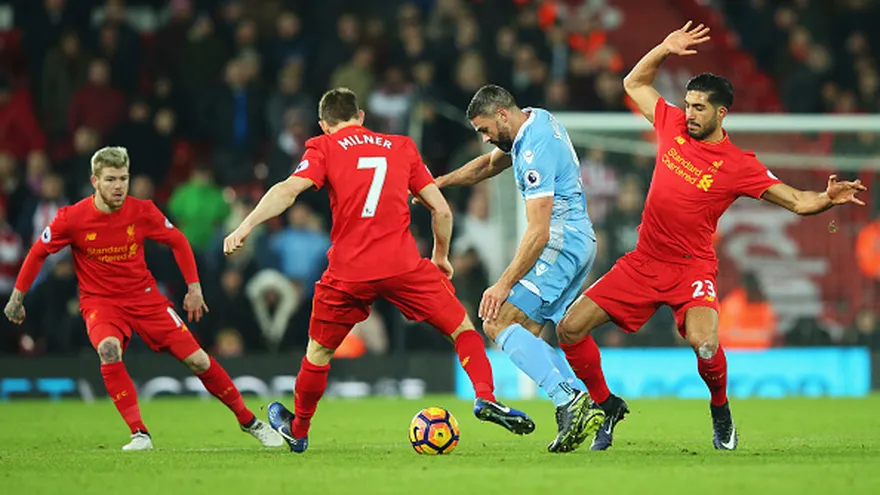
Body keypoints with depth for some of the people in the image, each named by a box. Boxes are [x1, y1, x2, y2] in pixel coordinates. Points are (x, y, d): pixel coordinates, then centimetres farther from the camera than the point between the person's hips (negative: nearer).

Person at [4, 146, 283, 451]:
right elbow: (38, 253, 0)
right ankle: (139, 434, -28)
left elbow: (178, 242, 6)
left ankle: (248, 421, 16)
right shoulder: (73, 218, -15)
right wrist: (17, 298, 4)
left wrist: (194, 287, 3)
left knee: (198, 360, -4)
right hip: (100, 302, -2)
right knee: (108, 349, -35)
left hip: (144, 297, 2)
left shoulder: (142, 212, -11)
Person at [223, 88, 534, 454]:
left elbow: (288, 190, -10)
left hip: (348, 272, 0)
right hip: (404, 265, 0)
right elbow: (441, 210, 12)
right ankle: (485, 398, -10)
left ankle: (297, 430, 35)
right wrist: (441, 257, 26)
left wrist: (245, 226, -17)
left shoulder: (325, 148, 7)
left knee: (318, 352, 20)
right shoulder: (401, 147, 14)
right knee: (463, 330, 12)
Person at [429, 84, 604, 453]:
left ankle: (568, 400, -27)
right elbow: (491, 163, 31)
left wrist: (505, 284, -26)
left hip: (561, 242, -10)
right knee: (526, 339, 9)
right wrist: (439, 183, 24)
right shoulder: (535, 120, 12)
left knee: (498, 323, -15)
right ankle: (582, 406, -3)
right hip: (580, 241, 10)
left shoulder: (536, 152, -19)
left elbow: (539, 231, -25)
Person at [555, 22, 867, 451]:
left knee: (704, 342, -32)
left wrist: (828, 199, -28)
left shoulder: (738, 166, -8)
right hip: (643, 262, 5)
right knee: (570, 328, -6)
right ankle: (607, 406, 16)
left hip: (692, 267, -4)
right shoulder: (673, 125, 4)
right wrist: (665, 49, 6)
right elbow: (634, 83, 19)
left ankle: (720, 409, 1)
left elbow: (798, 202, -8)